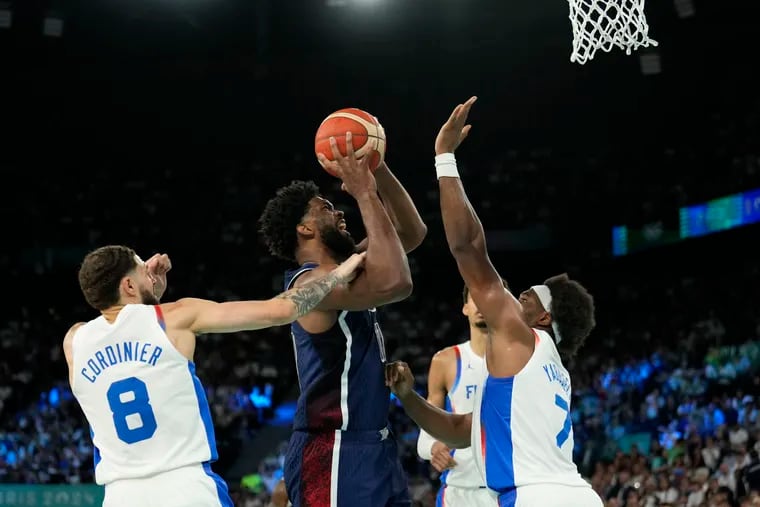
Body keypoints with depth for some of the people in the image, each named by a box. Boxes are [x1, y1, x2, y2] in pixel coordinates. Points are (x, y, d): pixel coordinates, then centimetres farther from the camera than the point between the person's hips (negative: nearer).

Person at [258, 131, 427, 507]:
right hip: (332, 452, -10)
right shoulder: (312, 282, -14)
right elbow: (395, 283, -29)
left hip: (374, 446, 10)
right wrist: (365, 194, -20)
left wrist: (378, 170, 7)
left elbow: (413, 232, 21)